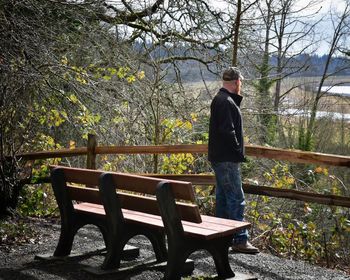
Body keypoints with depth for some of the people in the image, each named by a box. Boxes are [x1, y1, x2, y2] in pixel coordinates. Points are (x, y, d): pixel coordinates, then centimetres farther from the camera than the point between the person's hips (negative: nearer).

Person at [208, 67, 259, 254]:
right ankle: (240, 240, -4)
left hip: (220, 158, 11)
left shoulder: (221, 99, 16)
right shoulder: (226, 102, -17)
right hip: (227, 159, -11)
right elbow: (227, 131, -22)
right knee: (236, 199, -7)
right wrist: (238, 152, -14)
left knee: (223, 197, 15)